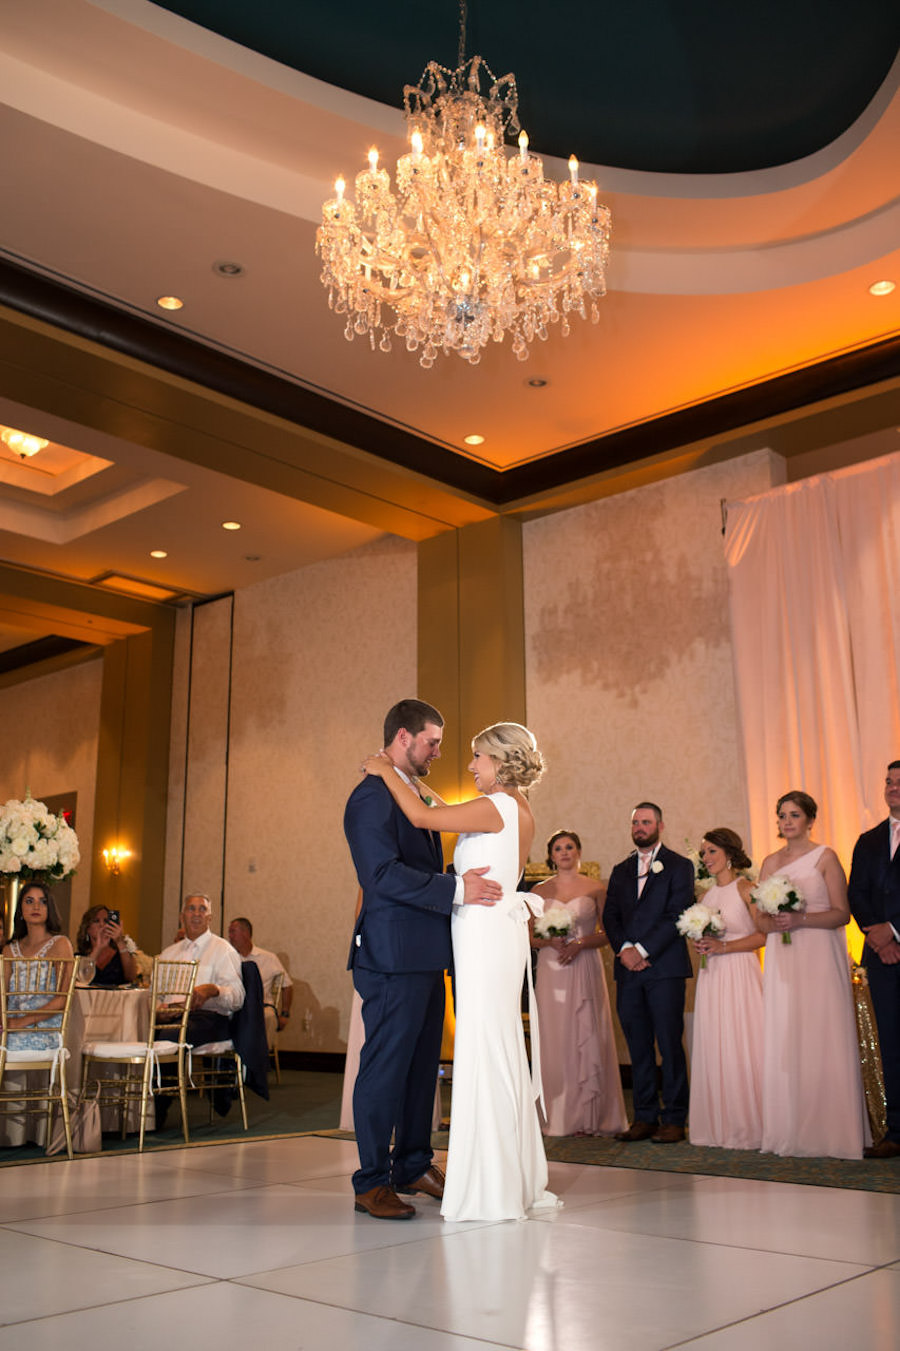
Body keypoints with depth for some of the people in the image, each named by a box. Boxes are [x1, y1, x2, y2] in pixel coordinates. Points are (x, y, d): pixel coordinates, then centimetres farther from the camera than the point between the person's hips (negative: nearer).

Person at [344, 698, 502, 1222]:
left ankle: (414, 1166, 28)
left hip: (426, 957, 10)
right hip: (394, 955, -10)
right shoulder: (373, 796, -12)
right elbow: (383, 873, -21)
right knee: (386, 1066, -2)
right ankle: (371, 1182, 9)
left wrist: (469, 885, 12)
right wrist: (456, 889, -21)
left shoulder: (417, 796, 19)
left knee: (422, 1065, 16)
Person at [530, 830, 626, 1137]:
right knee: (554, 1039, 0)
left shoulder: (596, 889, 5)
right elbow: (529, 936, 10)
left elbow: (607, 934, 3)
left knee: (587, 1038, -2)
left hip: (585, 971, -1)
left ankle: (591, 1117, 6)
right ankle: (558, 1117, 7)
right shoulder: (539, 891, 9)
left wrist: (579, 943, -13)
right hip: (551, 971, 1)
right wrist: (550, 942, -9)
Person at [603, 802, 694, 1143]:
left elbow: (676, 916, -7)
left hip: (664, 966, -4)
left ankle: (674, 1119, 5)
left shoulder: (679, 866, 3)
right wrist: (624, 949, -7)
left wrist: (641, 950, -13)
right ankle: (644, 1117, 13)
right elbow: (610, 916, 11)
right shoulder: (620, 871, 18)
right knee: (638, 1047, 6)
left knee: (670, 1044, -3)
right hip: (628, 970, 4)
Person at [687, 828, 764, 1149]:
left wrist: (724, 946, -15)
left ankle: (747, 1127, 3)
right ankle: (719, 1126, 12)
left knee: (740, 1047, -6)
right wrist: (702, 945, 2)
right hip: (711, 977, 7)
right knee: (713, 1049, 5)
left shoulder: (745, 888, -5)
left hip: (740, 975, -6)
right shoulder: (708, 896, 16)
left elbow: (765, 934, -12)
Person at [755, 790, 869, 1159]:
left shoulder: (825, 857, 1)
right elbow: (760, 919, 15)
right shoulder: (770, 862, 14)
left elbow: (842, 913, -5)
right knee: (784, 1042, 1)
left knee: (821, 1039, -7)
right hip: (782, 961, 4)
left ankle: (828, 1132, 1)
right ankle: (791, 1132, 6)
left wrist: (801, 919, -18)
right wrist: (774, 923, -7)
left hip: (819, 959, -4)